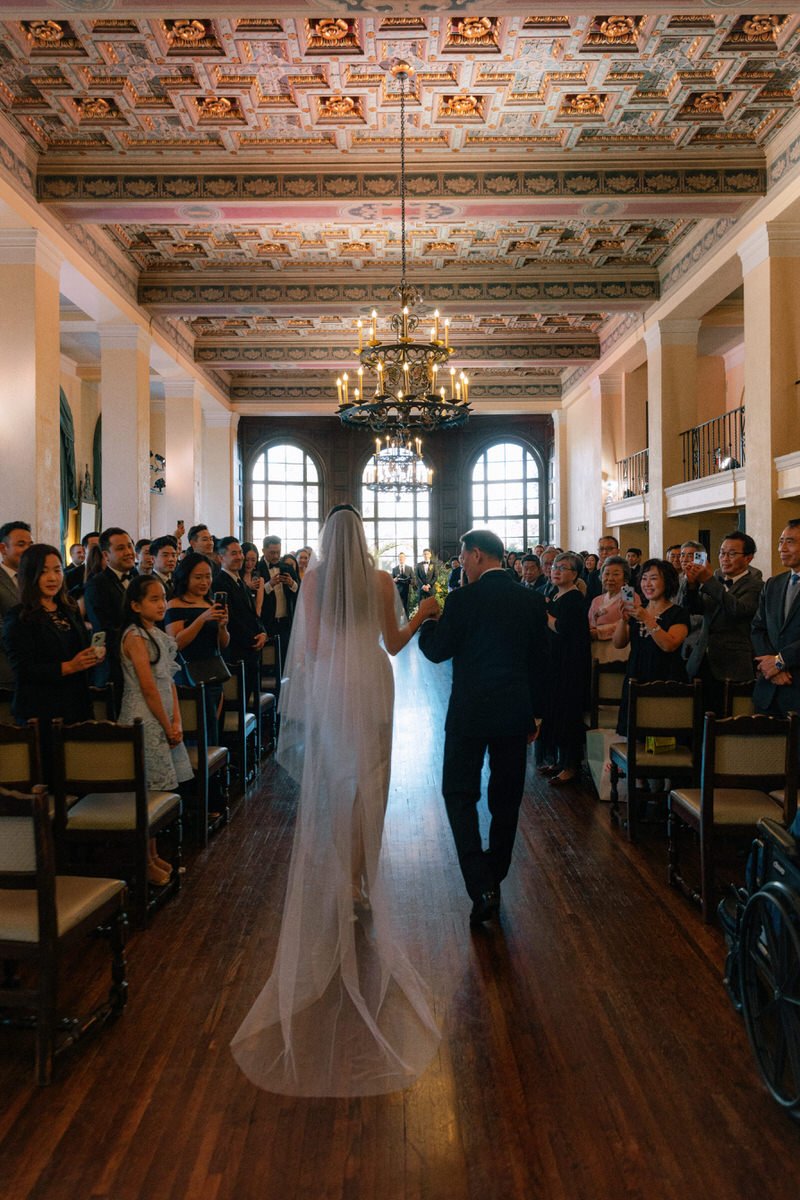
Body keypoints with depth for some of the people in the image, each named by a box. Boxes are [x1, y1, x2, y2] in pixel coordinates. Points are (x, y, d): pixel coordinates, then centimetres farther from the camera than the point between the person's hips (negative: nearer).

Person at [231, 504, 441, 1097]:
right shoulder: (381, 579, -3)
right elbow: (394, 641, 3)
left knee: (331, 785, 13)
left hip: (328, 689, 1)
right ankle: (360, 884, 14)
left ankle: (337, 885, 20)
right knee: (367, 786, 8)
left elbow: (308, 645, -3)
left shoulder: (314, 578, -1)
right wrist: (421, 615, 17)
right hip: (371, 690, 0)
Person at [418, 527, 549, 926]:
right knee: (506, 800, 15)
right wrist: (534, 713, 16)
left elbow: (437, 651, -7)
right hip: (516, 714, 5)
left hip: (470, 713, -5)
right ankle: (493, 880, 29)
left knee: (459, 795, 5)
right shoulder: (532, 600, 2)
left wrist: (426, 621, 13)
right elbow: (540, 663, 7)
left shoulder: (462, 599, -13)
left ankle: (481, 888, -6)